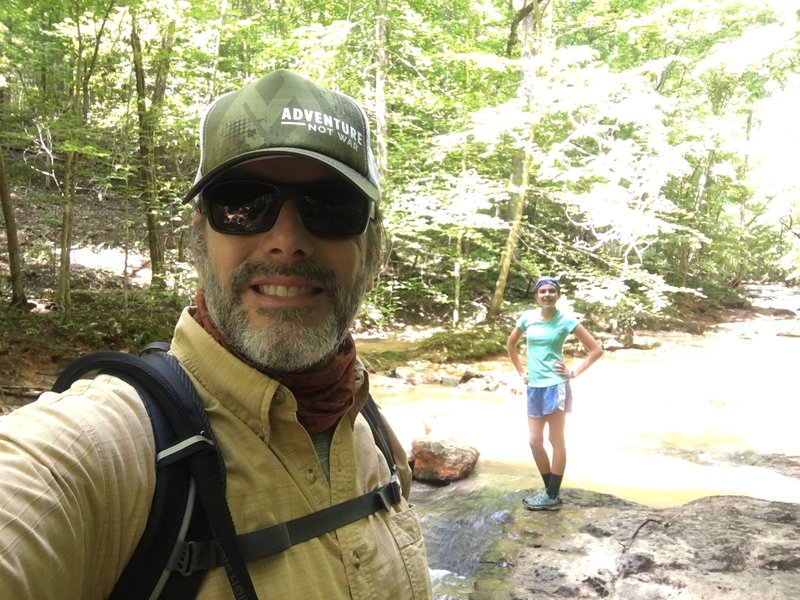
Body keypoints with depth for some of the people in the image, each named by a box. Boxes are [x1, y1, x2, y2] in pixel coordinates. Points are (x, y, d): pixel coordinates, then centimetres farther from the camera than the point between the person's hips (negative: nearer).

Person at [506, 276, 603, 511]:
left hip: (555, 386, -5)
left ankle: (552, 497, 10)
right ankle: (549, 490, 23)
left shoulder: (565, 320, -7)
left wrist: (574, 373, -5)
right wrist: (521, 372, 14)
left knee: (556, 441, 2)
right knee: (534, 441, 7)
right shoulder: (527, 317, 4)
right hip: (534, 387, 5)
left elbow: (596, 350, -4)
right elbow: (511, 344, 21)